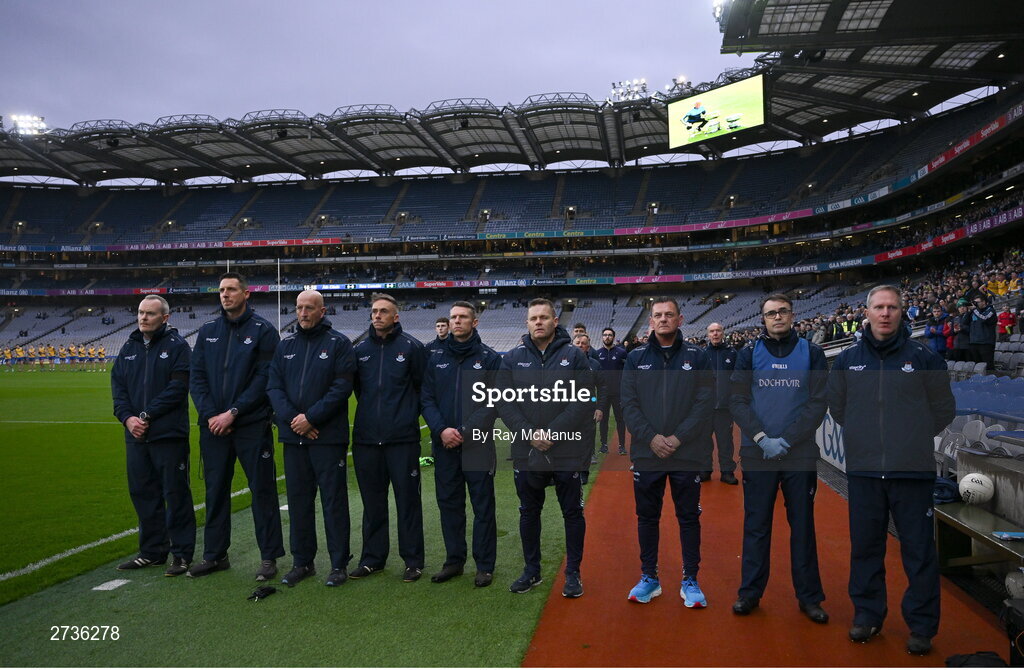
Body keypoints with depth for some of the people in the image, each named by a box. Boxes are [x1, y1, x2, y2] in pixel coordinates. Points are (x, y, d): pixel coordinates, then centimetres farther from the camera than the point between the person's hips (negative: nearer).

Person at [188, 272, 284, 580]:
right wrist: (210, 415, -7)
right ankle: (214, 555, 25)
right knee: (215, 490, 12)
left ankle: (269, 556, 11)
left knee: (262, 489, 1)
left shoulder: (263, 330, -3)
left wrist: (233, 412, -15)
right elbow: (197, 377, 7)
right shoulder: (207, 331, 11)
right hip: (213, 426, 5)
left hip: (252, 425, -4)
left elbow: (264, 378, -10)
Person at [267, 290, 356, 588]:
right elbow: (273, 386, 6)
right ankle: (302, 561, 25)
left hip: (329, 436, -5)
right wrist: (291, 417, -10)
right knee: (298, 499, 12)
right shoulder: (285, 346, 12)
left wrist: (311, 418, -15)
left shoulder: (339, 343, -2)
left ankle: (339, 564, 12)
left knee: (333, 499, 2)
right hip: (293, 435, 5)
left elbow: (341, 387, -10)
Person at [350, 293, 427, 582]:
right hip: (366, 438, 4)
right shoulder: (361, 349, 10)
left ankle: (413, 560, 14)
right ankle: (373, 558, 25)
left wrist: (408, 414, 3)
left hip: (403, 439, -4)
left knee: (408, 500, 3)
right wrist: (372, 413, 14)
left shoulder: (411, 346, -2)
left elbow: (423, 386, 2)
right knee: (372, 502, 13)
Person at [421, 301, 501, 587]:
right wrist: (441, 429, -11)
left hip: (478, 445, -3)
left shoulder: (490, 358, 0)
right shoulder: (437, 359, 10)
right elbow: (427, 400, 6)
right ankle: (454, 561, 24)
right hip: (444, 445, 4)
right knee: (449, 504, 11)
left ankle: (485, 566, 14)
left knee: (483, 505, 3)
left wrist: (465, 432, -15)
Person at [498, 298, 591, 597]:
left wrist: (553, 432, -17)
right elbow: (504, 402, -1)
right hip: (526, 452, 2)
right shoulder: (512, 359, 5)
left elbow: (584, 401, -9)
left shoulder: (574, 356, -1)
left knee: (572, 512, 8)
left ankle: (573, 573, 23)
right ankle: (532, 570, 30)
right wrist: (529, 432, -14)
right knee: (529, 512, 14)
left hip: (567, 451, -2)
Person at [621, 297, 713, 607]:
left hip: (688, 454, -1)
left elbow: (705, 403, -4)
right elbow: (628, 403, 0)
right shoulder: (636, 357, 4)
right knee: (647, 517, 11)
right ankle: (649, 578, 25)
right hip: (646, 453, 1)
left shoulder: (697, 356, 1)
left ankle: (690, 580, 23)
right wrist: (651, 437, -12)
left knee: (689, 518, 8)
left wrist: (678, 438, -13)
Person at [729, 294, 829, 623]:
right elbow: (737, 401, -1)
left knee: (802, 524, 8)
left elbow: (819, 402, -3)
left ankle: (809, 596, 21)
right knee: (756, 524, 7)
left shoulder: (811, 353, 3)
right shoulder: (749, 354, 4)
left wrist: (786, 440, -13)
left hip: (800, 453, 0)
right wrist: (763, 439, -13)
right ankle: (750, 592, 18)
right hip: (757, 453, 0)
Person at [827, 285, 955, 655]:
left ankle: (921, 625, 21)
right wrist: (864, 437, 8)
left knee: (919, 550, 6)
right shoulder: (847, 359, 4)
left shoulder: (923, 357, -2)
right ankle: (867, 614, 27)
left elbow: (943, 409, 5)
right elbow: (837, 407, 14)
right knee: (865, 546, 12)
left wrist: (913, 440, 4)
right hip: (863, 471, 2)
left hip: (913, 471, -2)